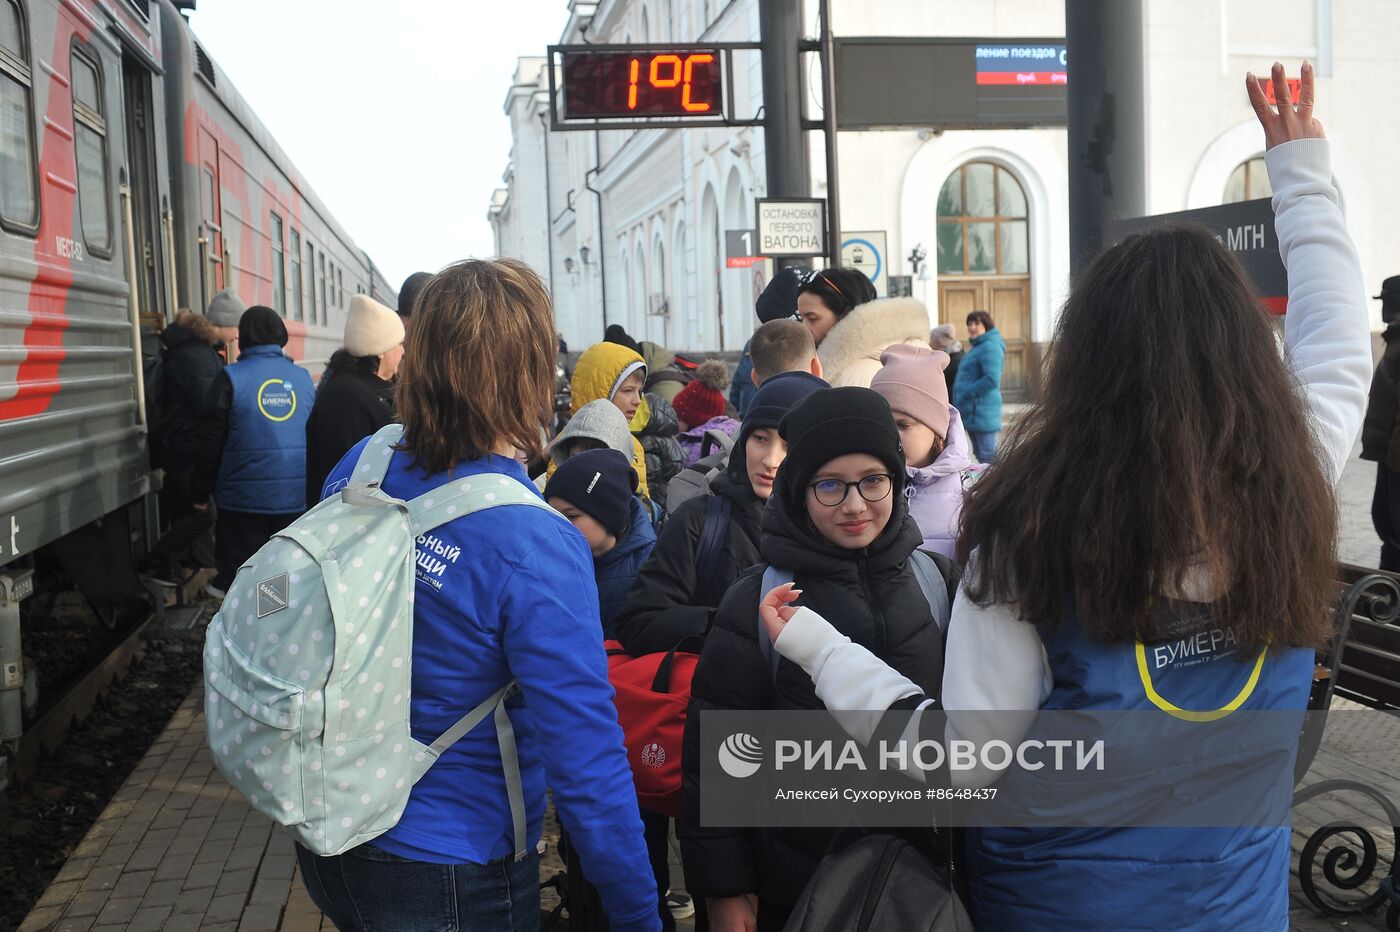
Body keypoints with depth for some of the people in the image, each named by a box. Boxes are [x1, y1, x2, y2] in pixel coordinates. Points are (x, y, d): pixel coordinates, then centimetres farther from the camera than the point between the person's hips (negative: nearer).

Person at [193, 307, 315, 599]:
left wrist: (200, 491, 6)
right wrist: (312, 489, 22)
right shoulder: (303, 378, 4)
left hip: (244, 498, -3)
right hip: (295, 498, 3)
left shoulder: (230, 378, -8)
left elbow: (211, 441, -5)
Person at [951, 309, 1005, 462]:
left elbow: (992, 379, -24)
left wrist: (966, 394, -19)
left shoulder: (990, 347, -13)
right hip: (973, 413, 11)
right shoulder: (978, 347, 19)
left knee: (987, 455, -8)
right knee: (980, 454, 15)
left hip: (982, 413, -11)